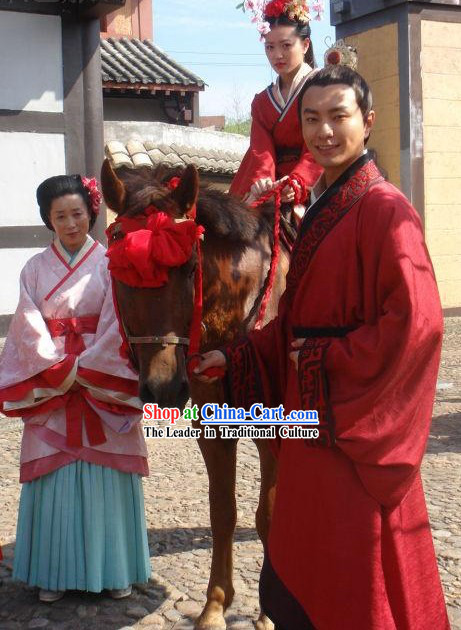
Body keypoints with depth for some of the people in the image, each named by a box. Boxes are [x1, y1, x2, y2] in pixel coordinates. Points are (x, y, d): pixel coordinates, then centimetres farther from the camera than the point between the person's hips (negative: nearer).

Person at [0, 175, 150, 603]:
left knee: (106, 477, 2)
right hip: (50, 387, 2)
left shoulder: (109, 263, 1)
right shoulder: (36, 268, 7)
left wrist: (85, 372, -13)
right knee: (55, 477, 3)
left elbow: (116, 326, -6)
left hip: (104, 386, -1)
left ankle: (114, 568, 14)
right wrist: (61, 371, -12)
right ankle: (55, 570, 14)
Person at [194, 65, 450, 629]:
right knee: (306, 568, 20)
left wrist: (326, 361, -18)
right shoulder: (319, 207, 12)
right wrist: (237, 359, 8)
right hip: (311, 411, 9)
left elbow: (414, 322, -24)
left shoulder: (384, 210, -16)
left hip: (355, 421, -9)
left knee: (356, 573, 5)